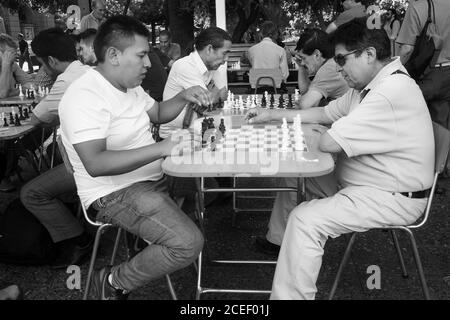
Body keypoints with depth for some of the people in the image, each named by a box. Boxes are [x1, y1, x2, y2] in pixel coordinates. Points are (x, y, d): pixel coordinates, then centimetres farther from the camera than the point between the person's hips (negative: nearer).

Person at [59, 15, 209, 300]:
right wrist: (160, 149, -36)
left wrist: (184, 97, 0)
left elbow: (158, 113, 20)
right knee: (188, 243, -24)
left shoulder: (128, 85, 6)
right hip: (115, 193, -10)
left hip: (153, 177, 10)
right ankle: (114, 283, -2)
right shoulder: (85, 97, -23)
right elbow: (95, 164, -33)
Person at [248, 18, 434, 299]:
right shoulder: (371, 85, 7)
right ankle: (279, 240, 25)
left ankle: (289, 294, -8)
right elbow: (326, 113, 16)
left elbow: (329, 143, -30)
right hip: (360, 182, 10)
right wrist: (276, 115, 10)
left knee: (305, 220, -23)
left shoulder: (392, 92, -27)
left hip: (393, 199, -10)